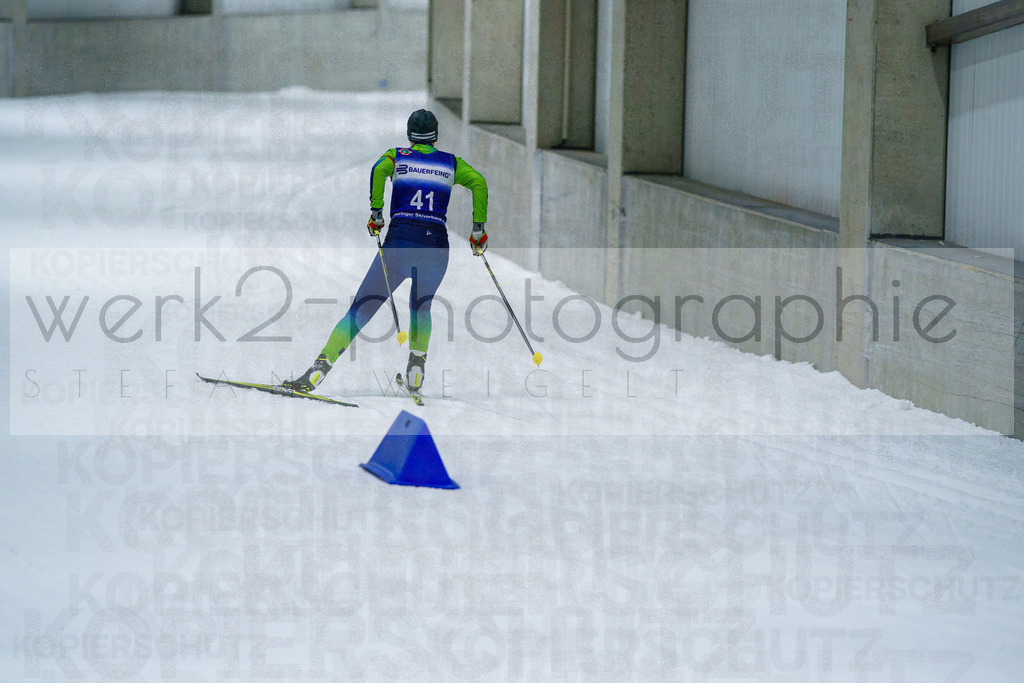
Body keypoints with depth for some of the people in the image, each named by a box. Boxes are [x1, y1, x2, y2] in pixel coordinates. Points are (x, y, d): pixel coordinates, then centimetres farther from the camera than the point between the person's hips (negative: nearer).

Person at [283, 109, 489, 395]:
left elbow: (379, 169, -10)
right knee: (420, 307, 30)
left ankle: (319, 369, -12)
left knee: (361, 310, 1)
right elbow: (478, 181, 2)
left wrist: (376, 211, -7)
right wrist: (478, 228, 4)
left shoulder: (397, 156, 13)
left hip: (400, 241, -2)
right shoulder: (451, 162, 17)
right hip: (437, 245, 2)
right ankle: (416, 368, 12)